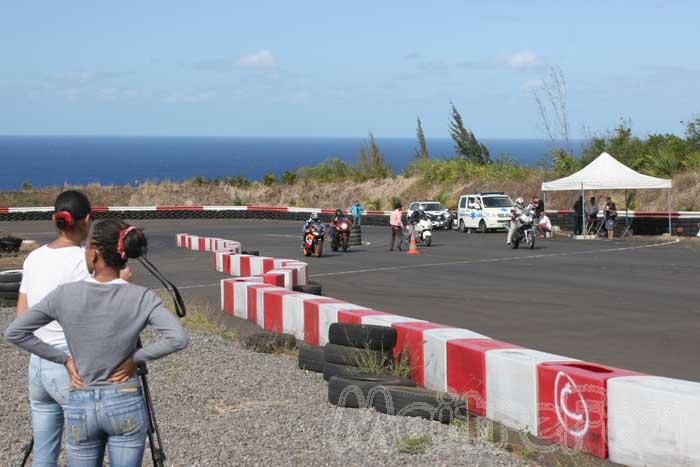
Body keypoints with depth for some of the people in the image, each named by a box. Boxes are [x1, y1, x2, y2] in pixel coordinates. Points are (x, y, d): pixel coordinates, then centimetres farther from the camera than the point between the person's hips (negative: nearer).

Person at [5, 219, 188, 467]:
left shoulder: (65, 295, -7)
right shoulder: (140, 298, -11)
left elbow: (14, 333, -3)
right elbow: (177, 338, -22)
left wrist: (64, 359, 0)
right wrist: (135, 358, -9)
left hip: (80, 408, 1)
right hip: (125, 406, -1)